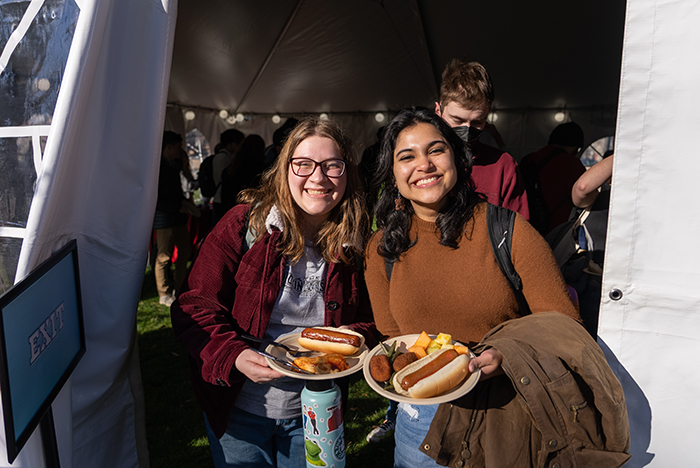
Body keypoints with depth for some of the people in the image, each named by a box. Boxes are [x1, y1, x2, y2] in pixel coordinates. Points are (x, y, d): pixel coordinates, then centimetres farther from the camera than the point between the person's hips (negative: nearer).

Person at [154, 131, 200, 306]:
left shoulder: (174, 165, 14)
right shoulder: (157, 167, -13)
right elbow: (154, 199, -17)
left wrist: (184, 203, 7)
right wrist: (178, 207, -15)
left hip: (178, 217, 9)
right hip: (164, 219, -9)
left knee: (185, 253, 11)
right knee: (164, 257, 0)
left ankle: (179, 290, 23)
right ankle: (164, 294, 12)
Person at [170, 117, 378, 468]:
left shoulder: (354, 245, -6)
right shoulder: (244, 223, -14)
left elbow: (369, 321, 3)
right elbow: (193, 307, -14)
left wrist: (356, 339, -19)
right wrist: (233, 357, -29)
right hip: (239, 411, -2)